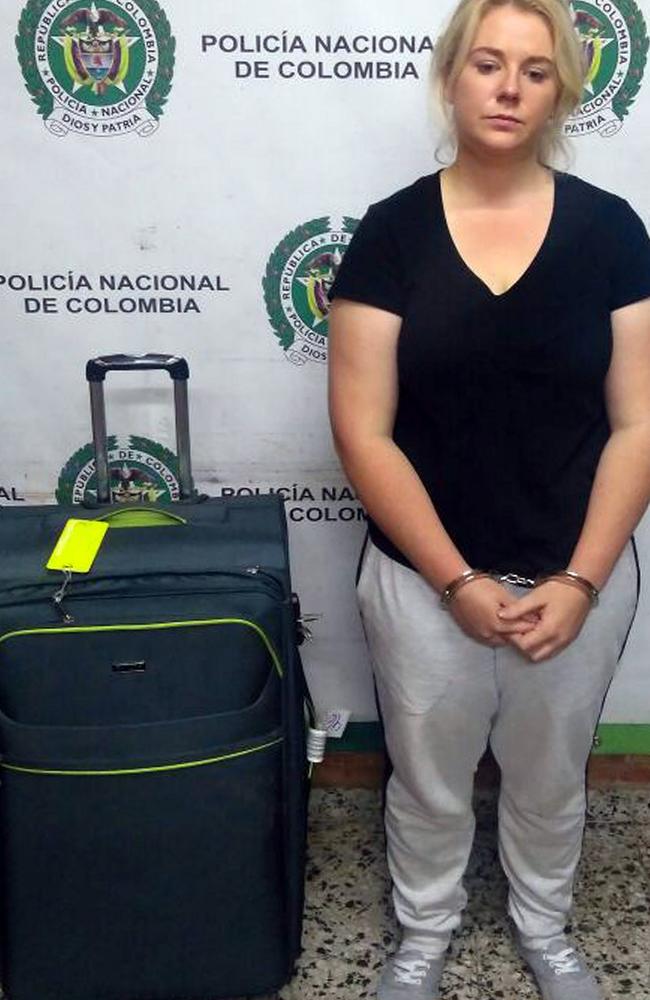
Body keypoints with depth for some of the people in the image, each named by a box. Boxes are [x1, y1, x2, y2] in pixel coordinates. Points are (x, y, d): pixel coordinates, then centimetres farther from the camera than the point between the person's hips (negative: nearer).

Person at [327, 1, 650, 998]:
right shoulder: (393, 232, -9)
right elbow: (363, 432, -11)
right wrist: (457, 581, -14)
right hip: (425, 581, -1)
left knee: (551, 781, 22)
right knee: (430, 784, 19)